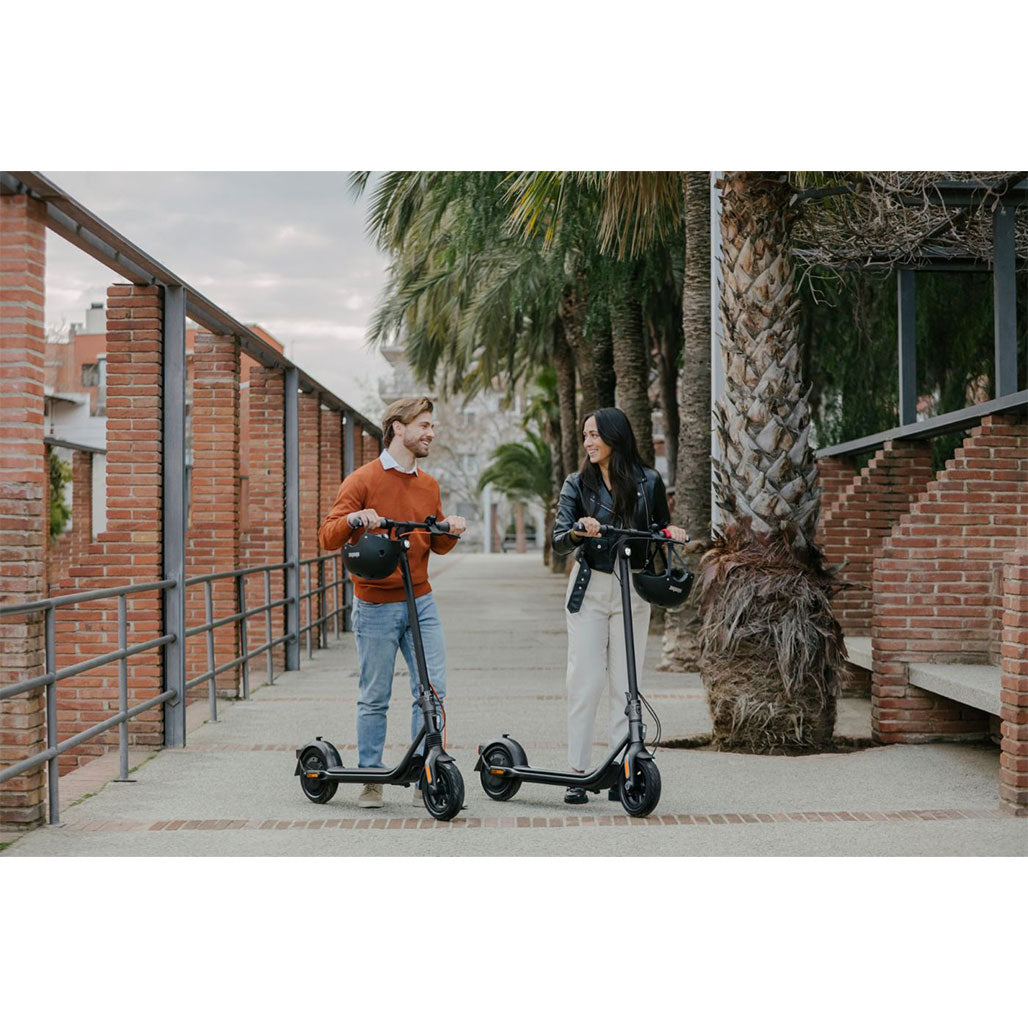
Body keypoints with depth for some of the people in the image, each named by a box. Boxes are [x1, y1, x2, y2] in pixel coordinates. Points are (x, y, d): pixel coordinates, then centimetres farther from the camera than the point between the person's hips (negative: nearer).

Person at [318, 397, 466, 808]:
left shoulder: (428, 485, 14)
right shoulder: (363, 480, -4)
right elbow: (328, 538, -7)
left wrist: (451, 531, 1)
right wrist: (354, 518, -26)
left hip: (421, 604, 5)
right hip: (376, 607, -4)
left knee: (432, 691, -3)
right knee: (374, 699, 2)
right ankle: (371, 779, 13)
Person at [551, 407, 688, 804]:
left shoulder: (649, 482, 3)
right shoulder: (577, 484, 2)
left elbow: (661, 527, 14)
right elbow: (558, 541, -8)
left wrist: (672, 532, -8)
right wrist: (578, 532, -29)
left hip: (633, 591, 0)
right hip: (590, 589, 0)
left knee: (625, 685, 3)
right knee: (584, 682, -3)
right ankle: (577, 773, 2)